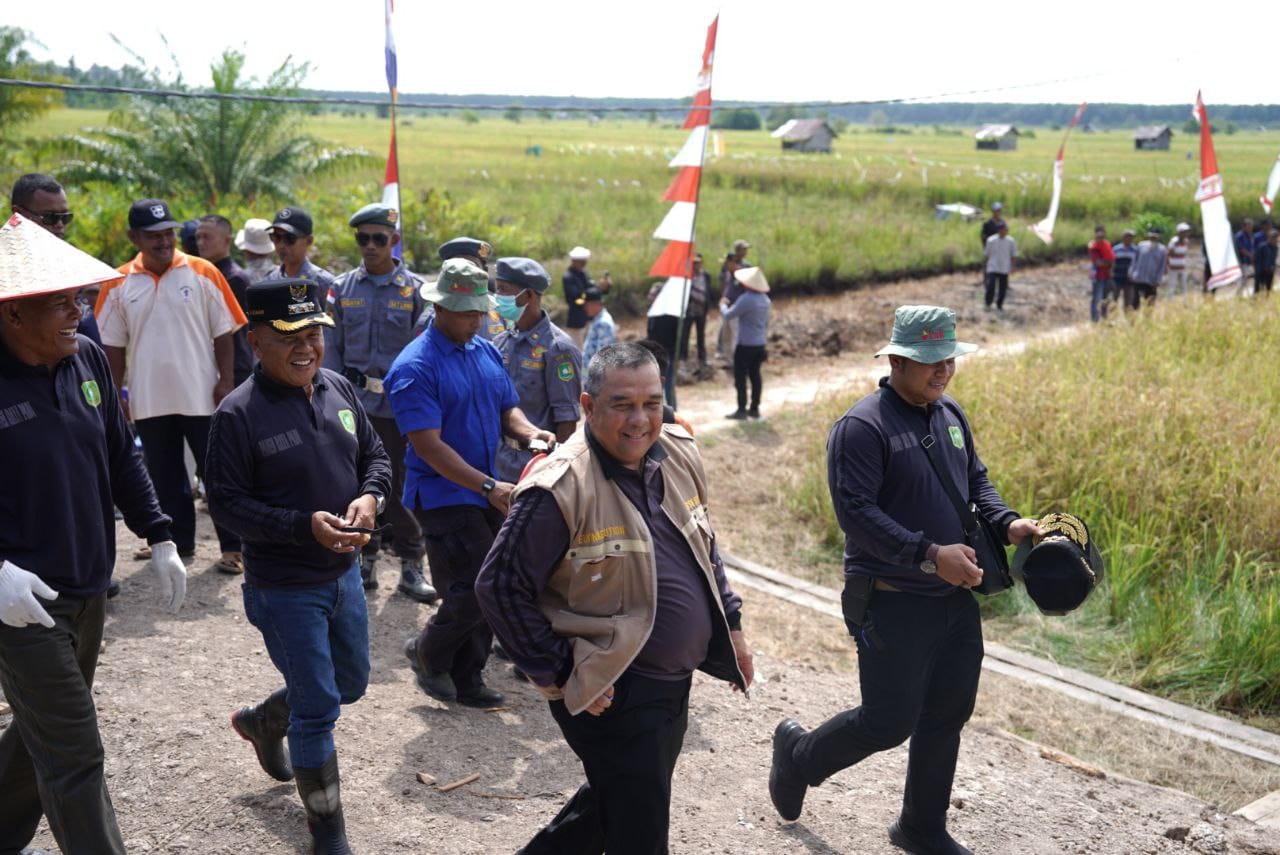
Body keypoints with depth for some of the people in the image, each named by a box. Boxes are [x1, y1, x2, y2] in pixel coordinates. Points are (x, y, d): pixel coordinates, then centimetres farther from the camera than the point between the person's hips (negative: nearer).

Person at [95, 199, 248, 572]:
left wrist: (226, 381, -8)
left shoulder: (203, 274, -4)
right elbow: (113, 345, 7)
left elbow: (224, 333, -2)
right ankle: (177, 540, 28)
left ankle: (233, 546, 12)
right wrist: (114, 394, 3)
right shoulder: (119, 284, 2)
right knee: (163, 475, 14)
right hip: (149, 399, 3)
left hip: (201, 396, -2)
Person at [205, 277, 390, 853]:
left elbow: (375, 455, 9)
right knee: (318, 709, 1)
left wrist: (369, 497, -13)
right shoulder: (238, 415, -18)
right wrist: (305, 525, -27)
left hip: (343, 572, 7)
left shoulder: (339, 389, 0)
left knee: (350, 684, 23)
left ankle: (262, 721, 51)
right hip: (285, 588, -7)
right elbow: (225, 503, -17)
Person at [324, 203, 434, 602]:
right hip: (354, 403, 2)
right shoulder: (343, 288, 7)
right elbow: (333, 348, 8)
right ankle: (365, 559, 22)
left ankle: (411, 564, 14)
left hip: (400, 406, -2)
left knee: (403, 485, 2)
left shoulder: (415, 290, 0)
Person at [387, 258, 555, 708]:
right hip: (443, 496, -7)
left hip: (489, 494, 7)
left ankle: (466, 679, 26)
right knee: (476, 590, -9)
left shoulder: (487, 352, 9)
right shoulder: (414, 367, -15)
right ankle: (427, 652, 18)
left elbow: (507, 408, 14)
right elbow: (428, 446, -21)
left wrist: (529, 432, -11)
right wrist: (489, 487, -27)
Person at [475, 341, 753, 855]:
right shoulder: (559, 490, -22)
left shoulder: (679, 453, 0)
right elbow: (499, 586, -18)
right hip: (612, 693, -8)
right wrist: (558, 674, -17)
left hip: (675, 679, 8)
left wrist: (730, 624, 14)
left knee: (612, 799, 25)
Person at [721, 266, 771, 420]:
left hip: (746, 344, -8)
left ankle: (741, 410, -1)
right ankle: (754, 409, 18)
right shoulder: (765, 299, 7)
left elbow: (728, 315, -12)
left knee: (740, 376, -1)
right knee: (755, 375, 13)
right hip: (760, 343, 8)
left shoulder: (746, 299, -20)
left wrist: (723, 305, 8)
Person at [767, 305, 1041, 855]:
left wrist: (1006, 523, -1)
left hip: (956, 599, 8)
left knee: (947, 718, 15)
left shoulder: (951, 415, 9)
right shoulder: (862, 426, -16)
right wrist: (929, 554, -28)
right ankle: (798, 753, 28)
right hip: (894, 604, -8)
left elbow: (976, 479, 19)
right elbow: (856, 511, -23)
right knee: (888, 723, -1)